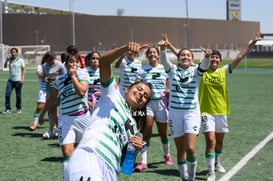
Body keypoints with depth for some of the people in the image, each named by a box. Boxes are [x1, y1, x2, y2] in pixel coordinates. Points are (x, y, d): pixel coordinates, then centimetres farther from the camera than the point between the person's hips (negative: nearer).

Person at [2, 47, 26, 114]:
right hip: (10, 80, 3)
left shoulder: (21, 60, 0)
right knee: (7, 94, -7)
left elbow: (24, 69, -2)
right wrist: (7, 59, -20)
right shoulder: (9, 60, 8)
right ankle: (8, 109, -1)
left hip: (18, 80, -3)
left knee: (18, 95, 3)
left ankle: (19, 109, 18)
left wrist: (22, 78, -12)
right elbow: (5, 66, -5)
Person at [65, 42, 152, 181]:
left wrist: (136, 149, 9)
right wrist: (126, 48, -11)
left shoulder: (132, 127, 31)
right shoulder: (113, 95, 17)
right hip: (88, 161, -8)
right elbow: (103, 61, 3)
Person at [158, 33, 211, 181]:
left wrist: (207, 56, -44)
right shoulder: (173, 70, 2)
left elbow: (204, 65, -21)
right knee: (180, 149, 8)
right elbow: (164, 60, -17)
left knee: (191, 148, -13)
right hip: (175, 112, 2)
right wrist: (163, 48, -38)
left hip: (192, 112, -1)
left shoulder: (195, 71, 1)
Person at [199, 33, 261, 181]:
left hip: (221, 111, 3)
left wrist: (252, 43, -8)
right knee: (210, 140, -13)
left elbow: (239, 57, -3)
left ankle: (216, 162, 43)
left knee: (219, 140, 17)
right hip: (206, 112, -3)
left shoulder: (224, 71, 0)